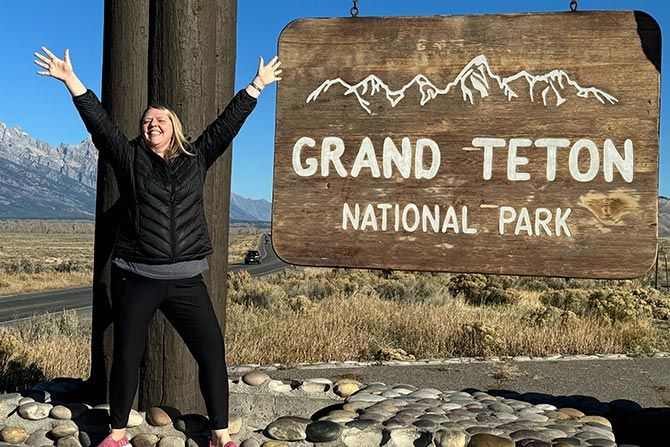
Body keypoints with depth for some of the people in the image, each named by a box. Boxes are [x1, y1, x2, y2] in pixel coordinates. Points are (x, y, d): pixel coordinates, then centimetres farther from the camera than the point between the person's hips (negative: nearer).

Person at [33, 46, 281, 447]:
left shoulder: (197, 158, 11)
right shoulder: (131, 158, 8)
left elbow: (228, 123, 13)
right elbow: (100, 123, 1)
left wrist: (257, 86, 16)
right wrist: (72, 82, -5)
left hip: (186, 279, 1)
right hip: (136, 278, -1)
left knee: (212, 353, -3)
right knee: (126, 356, 7)